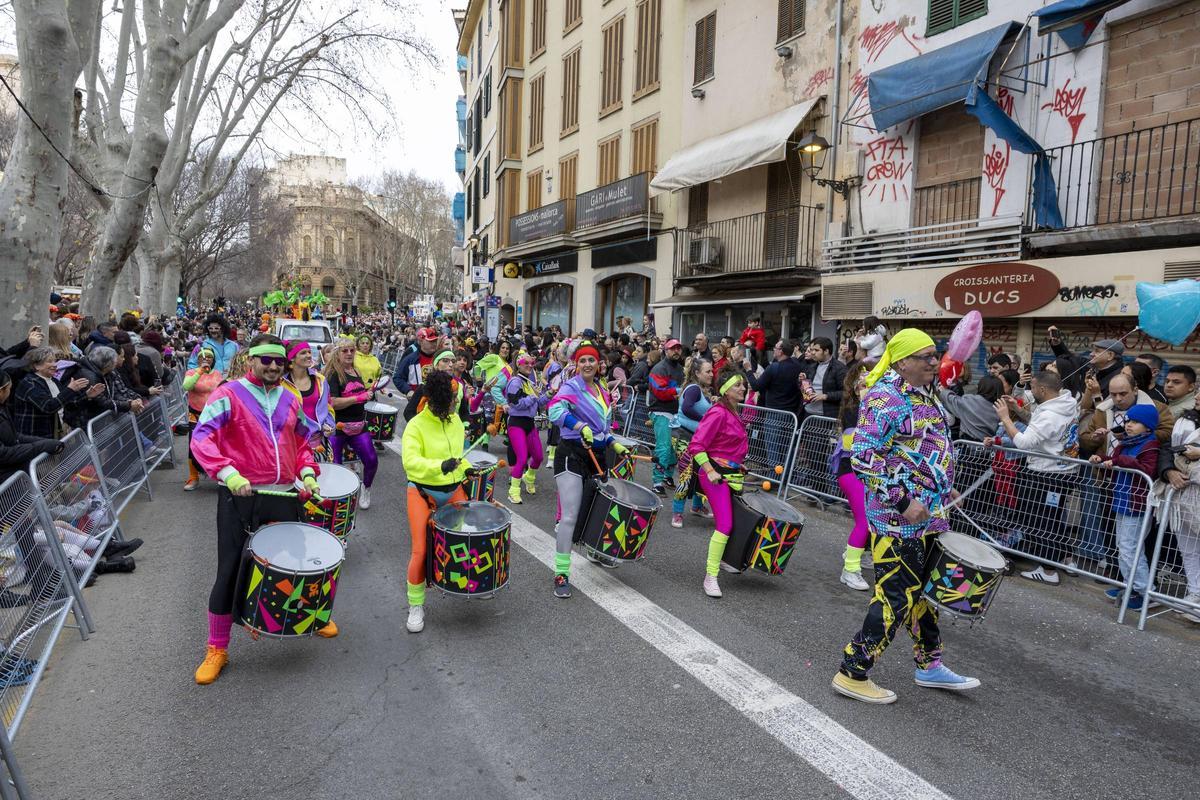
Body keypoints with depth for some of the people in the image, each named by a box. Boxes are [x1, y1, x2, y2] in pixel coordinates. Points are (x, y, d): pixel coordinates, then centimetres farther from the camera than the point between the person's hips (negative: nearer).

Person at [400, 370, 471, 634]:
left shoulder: (454, 419, 1)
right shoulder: (416, 425, -19)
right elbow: (410, 461, -32)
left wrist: (465, 469, 2)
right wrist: (440, 466, -46)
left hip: (453, 490, 6)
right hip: (423, 493, -6)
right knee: (421, 550, -8)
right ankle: (416, 607, 10)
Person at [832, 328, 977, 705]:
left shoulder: (927, 396, 12)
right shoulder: (885, 399, -18)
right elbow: (863, 457, -23)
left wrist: (940, 490, 18)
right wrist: (903, 501, -24)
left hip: (928, 515, 10)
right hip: (897, 517, -10)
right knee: (895, 596, -4)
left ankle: (930, 665, 36)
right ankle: (852, 674, 8)